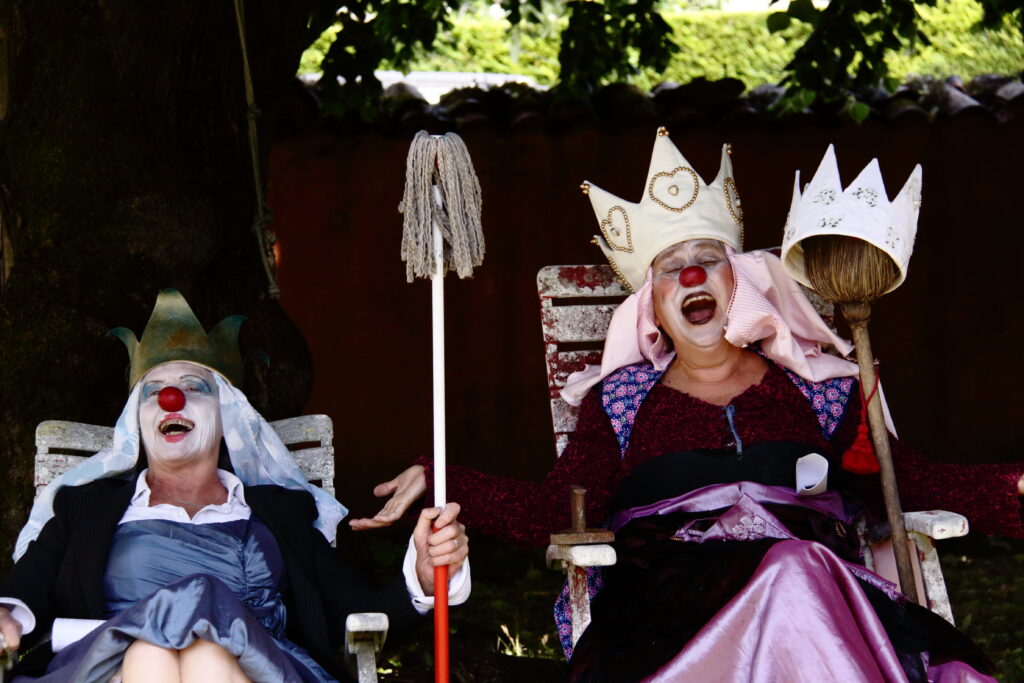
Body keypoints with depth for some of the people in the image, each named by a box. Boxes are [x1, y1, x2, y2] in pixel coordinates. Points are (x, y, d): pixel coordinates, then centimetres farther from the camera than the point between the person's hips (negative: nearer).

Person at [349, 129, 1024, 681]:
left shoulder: (819, 388, 22)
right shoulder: (620, 400, 21)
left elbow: (914, 479, 14)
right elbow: (548, 509, 10)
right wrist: (442, 482, -2)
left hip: (822, 587, 1)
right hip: (672, 605, -1)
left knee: (797, 571, -37)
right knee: (789, 576, -36)